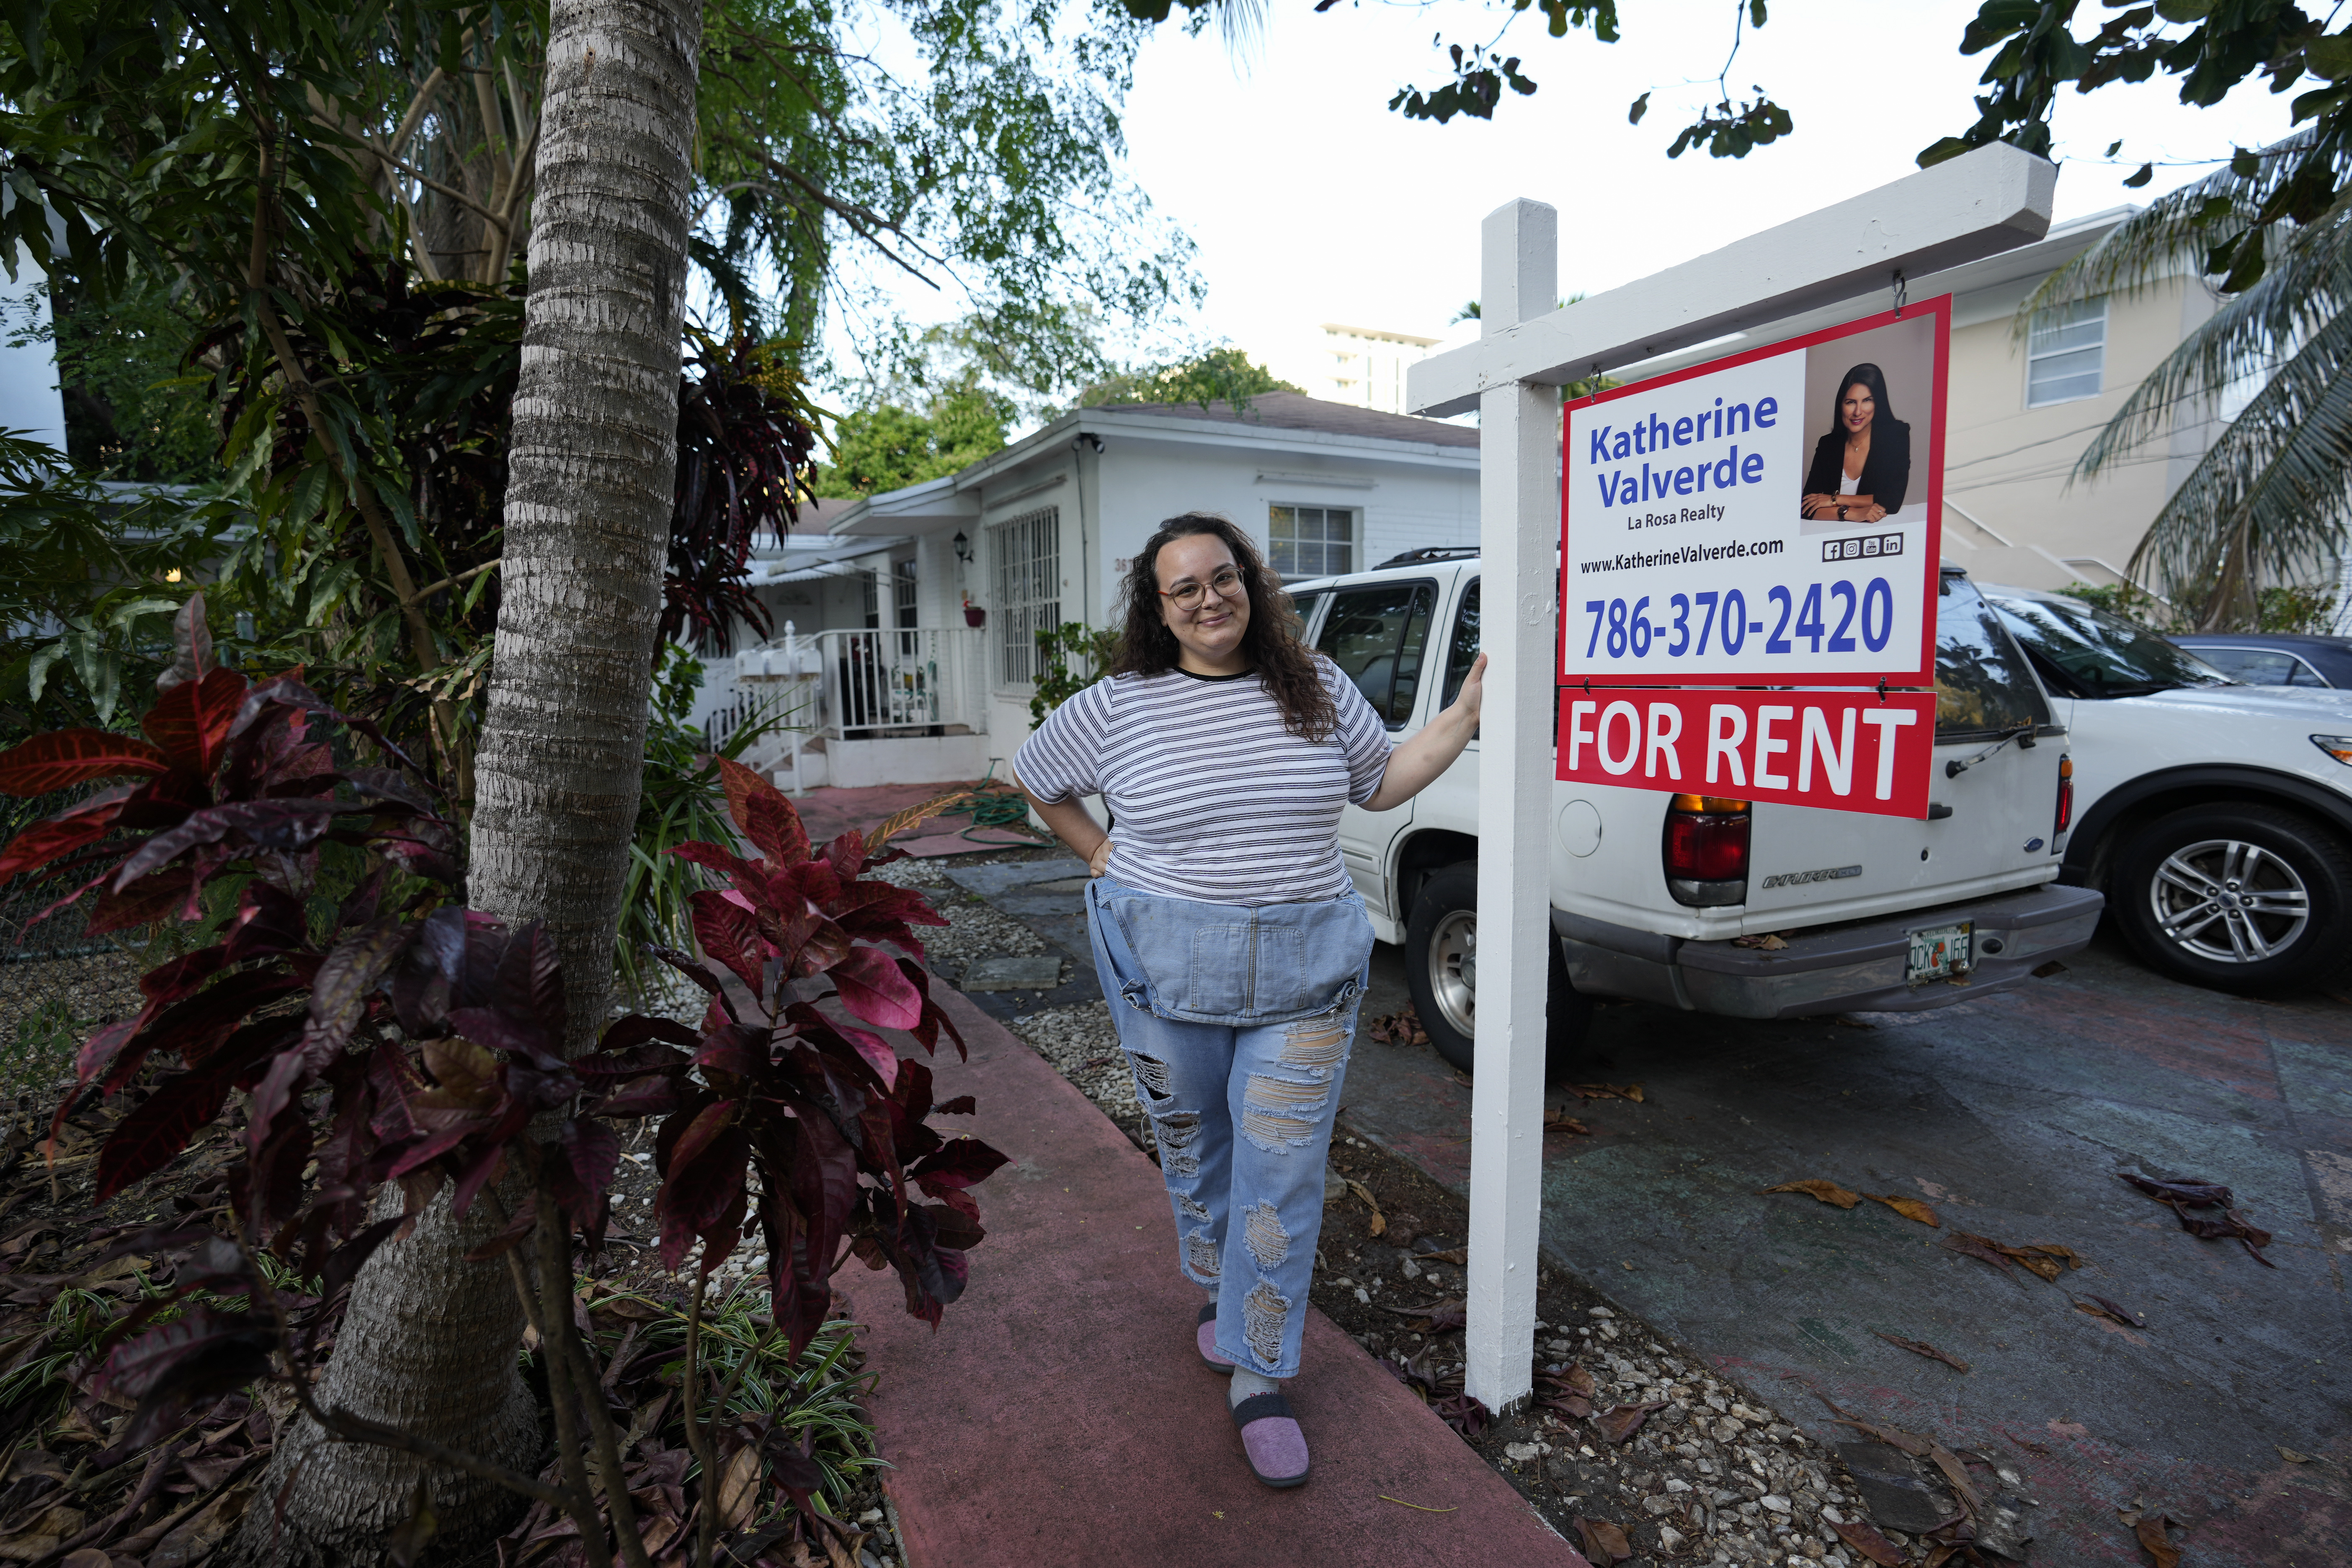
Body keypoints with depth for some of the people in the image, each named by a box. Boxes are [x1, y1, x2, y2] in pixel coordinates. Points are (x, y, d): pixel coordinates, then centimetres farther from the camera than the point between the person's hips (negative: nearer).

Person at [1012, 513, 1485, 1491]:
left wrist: (1466, 713, 4)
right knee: (1193, 1147, 18)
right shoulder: (1116, 708, -3)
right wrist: (1102, 861, 3)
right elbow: (1035, 781, 12)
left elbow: (1381, 783, 12)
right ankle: (1218, 1291, 47)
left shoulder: (1317, 689, 2)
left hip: (1306, 971, 1)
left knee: (1284, 1174, 2)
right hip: (1167, 968, 0)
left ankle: (1258, 1377, 20)